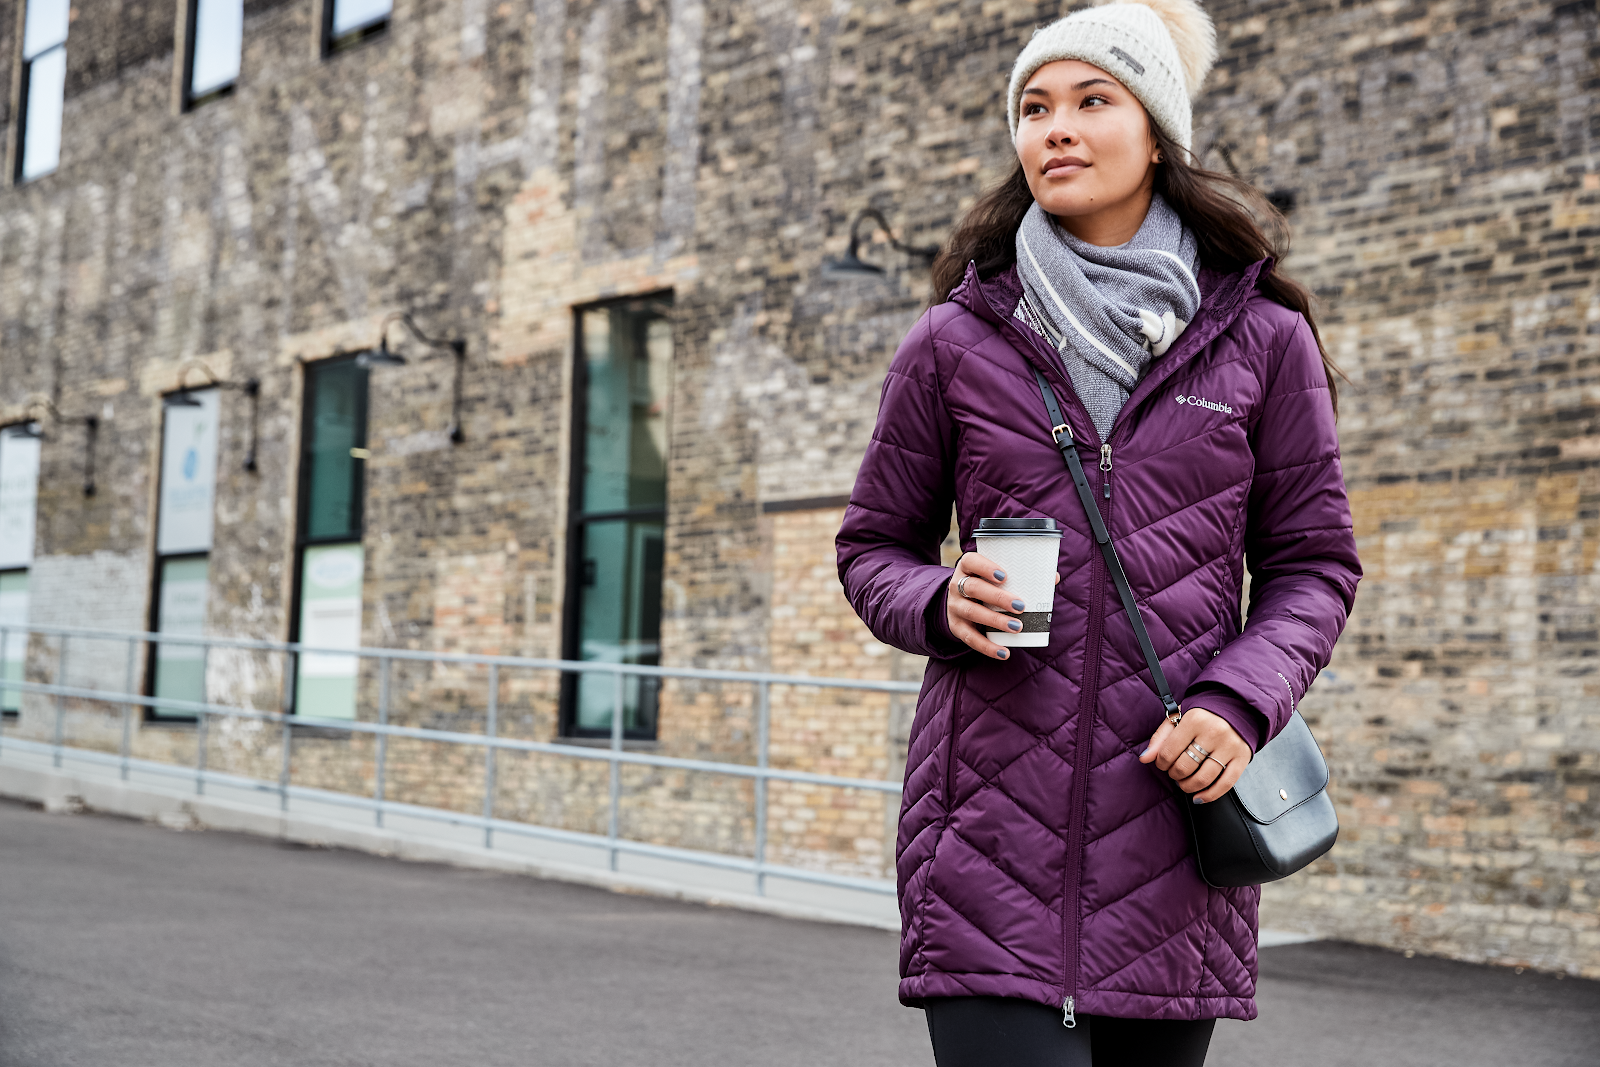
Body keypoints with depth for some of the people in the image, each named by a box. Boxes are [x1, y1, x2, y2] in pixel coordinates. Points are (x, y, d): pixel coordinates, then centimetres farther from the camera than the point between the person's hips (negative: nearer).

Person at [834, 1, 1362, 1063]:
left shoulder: (1261, 338, 5)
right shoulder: (954, 344, 4)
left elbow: (1313, 561, 9)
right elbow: (874, 548, 13)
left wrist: (1239, 701, -10)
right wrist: (939, 603, -10)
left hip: (1173, 809, 1)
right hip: (991, 818, -1)